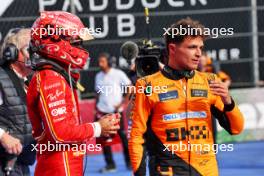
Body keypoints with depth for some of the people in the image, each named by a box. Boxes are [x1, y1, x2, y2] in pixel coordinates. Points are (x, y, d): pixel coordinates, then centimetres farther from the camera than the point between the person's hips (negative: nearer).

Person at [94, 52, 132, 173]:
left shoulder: (118, 74, -6)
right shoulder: (98, 76, 9)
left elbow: (130, 88, -4)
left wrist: (123, 103, -9)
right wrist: (96, 109, 10)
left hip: (116, 111, -5)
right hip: (102, 111, 5)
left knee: (123, 136, -1)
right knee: (104, 138, 3)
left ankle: (129, 162, 8)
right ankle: (110, 164, 10)